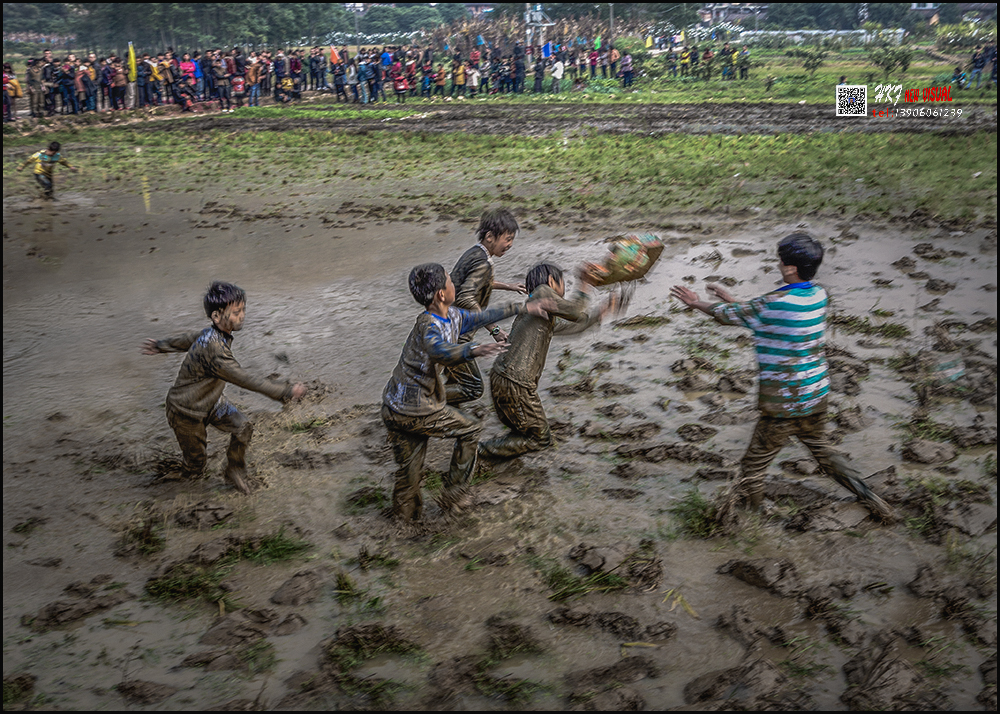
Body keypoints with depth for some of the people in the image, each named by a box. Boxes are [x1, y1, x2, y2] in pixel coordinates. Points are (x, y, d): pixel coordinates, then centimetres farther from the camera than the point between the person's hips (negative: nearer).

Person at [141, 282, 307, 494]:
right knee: (196, 464, 7)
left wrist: (160, 346, 30)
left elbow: (187, 339, 12)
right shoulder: (213, 349, -38)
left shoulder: (211, 333, -8)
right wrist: (285, 392, -37)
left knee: (243, 427, -9)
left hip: (212, 402, 8)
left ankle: (234, 470, 13)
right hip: (186, 412, -8)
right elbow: (245, 380, -38)